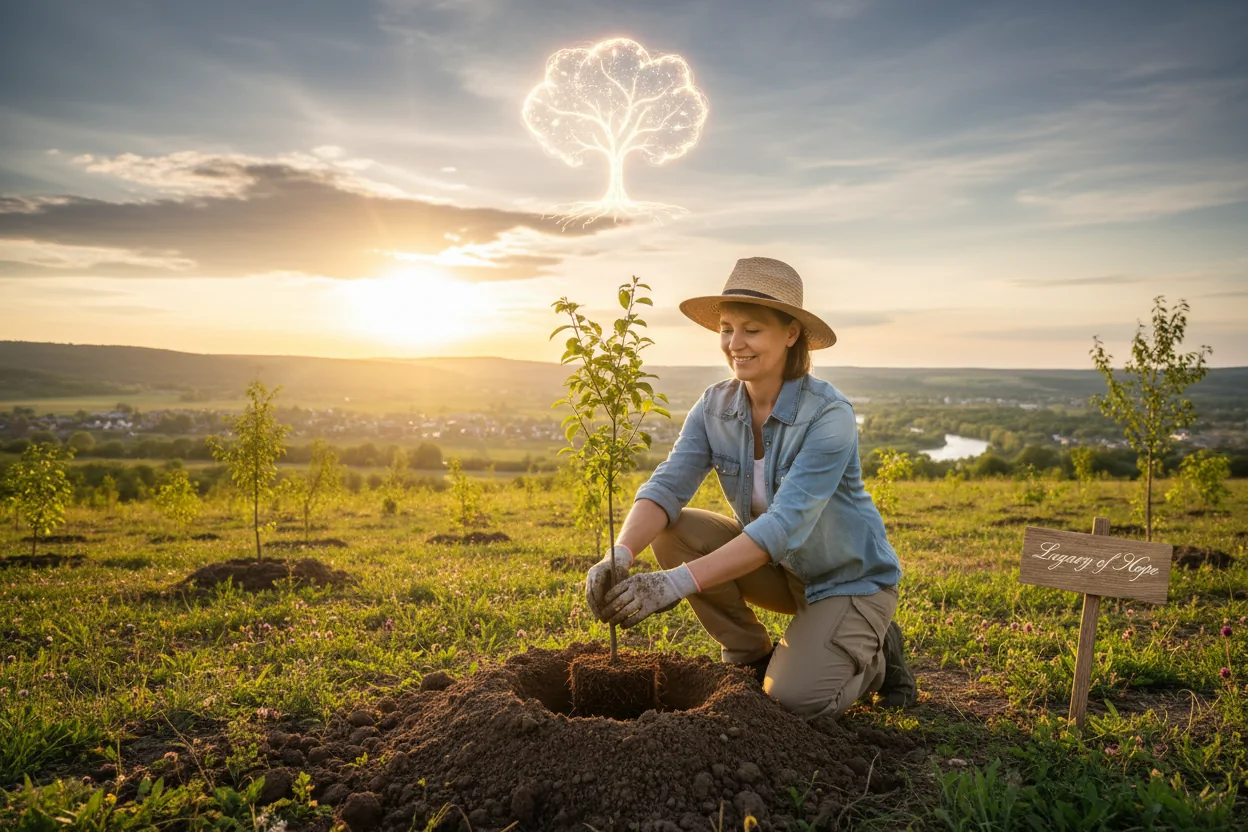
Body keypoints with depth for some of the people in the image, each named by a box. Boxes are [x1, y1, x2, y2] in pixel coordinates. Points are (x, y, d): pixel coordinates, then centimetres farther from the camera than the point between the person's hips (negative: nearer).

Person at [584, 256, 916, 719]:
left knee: (793, 699, -25)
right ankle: (752, 656, 2)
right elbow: (667, 485, -21)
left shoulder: (830, 416, -28)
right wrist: (620, 555, -41)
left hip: (850, 579, -5)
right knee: (673, 531, -19)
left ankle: (871, 656, 10)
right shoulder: (714, 407, -11)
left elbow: (785, 525, -37)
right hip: (778, 567, 5)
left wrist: (680, 582, -46)